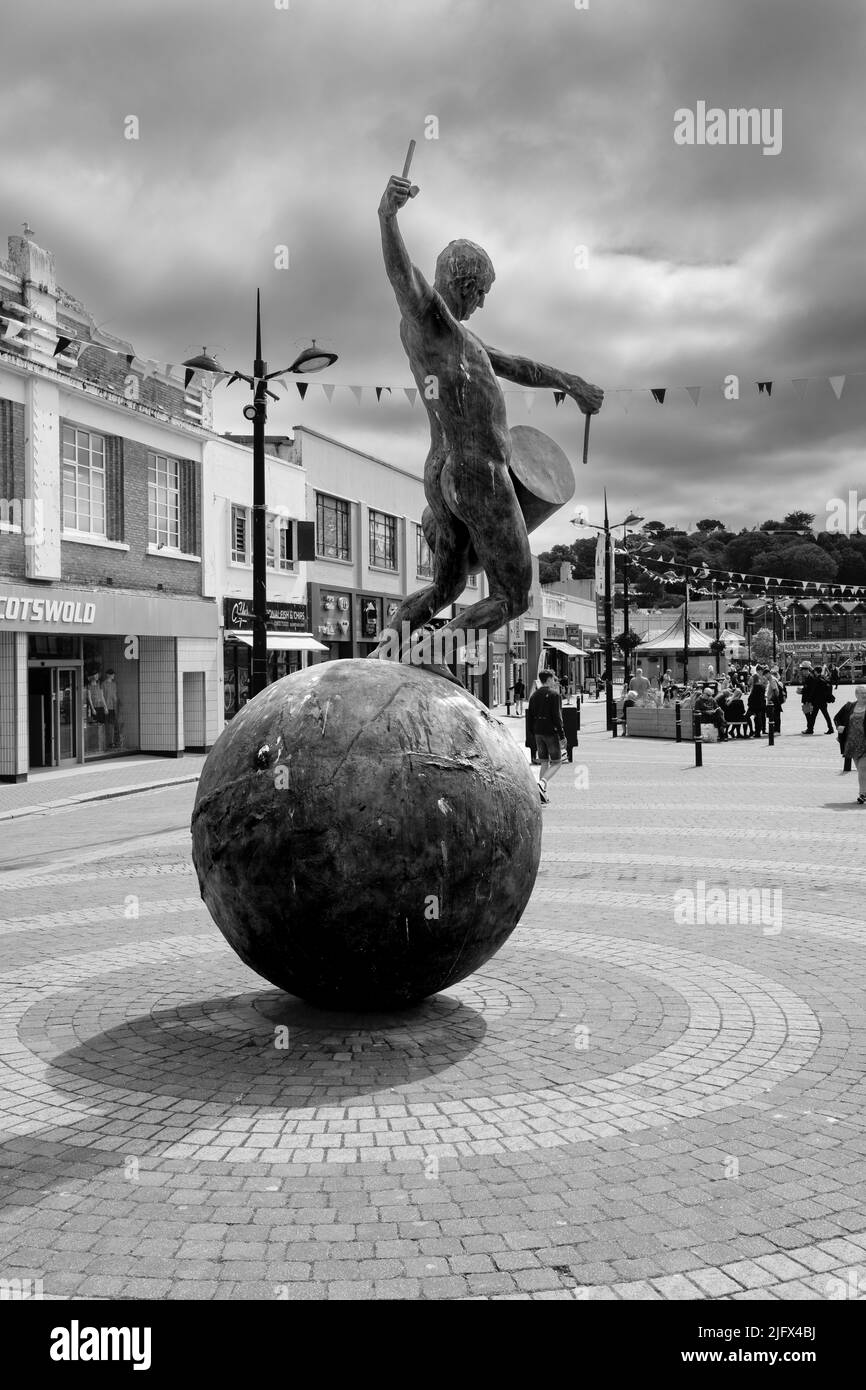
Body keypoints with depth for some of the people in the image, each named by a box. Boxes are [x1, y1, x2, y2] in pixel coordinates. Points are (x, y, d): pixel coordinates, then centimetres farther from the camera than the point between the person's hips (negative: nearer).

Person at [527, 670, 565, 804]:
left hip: (538, 733, 7)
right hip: (551, 733, -7)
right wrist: (562, 735, -13)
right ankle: (542, 783, -23)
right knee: (556, 763, 1)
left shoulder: (533, 695, 10)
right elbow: (557, 717, -16)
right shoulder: (553, 694, -11)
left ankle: (543, 794, 8)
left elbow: (530, 717, 12)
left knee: (544, 762, 12)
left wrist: (533, 734, 18)